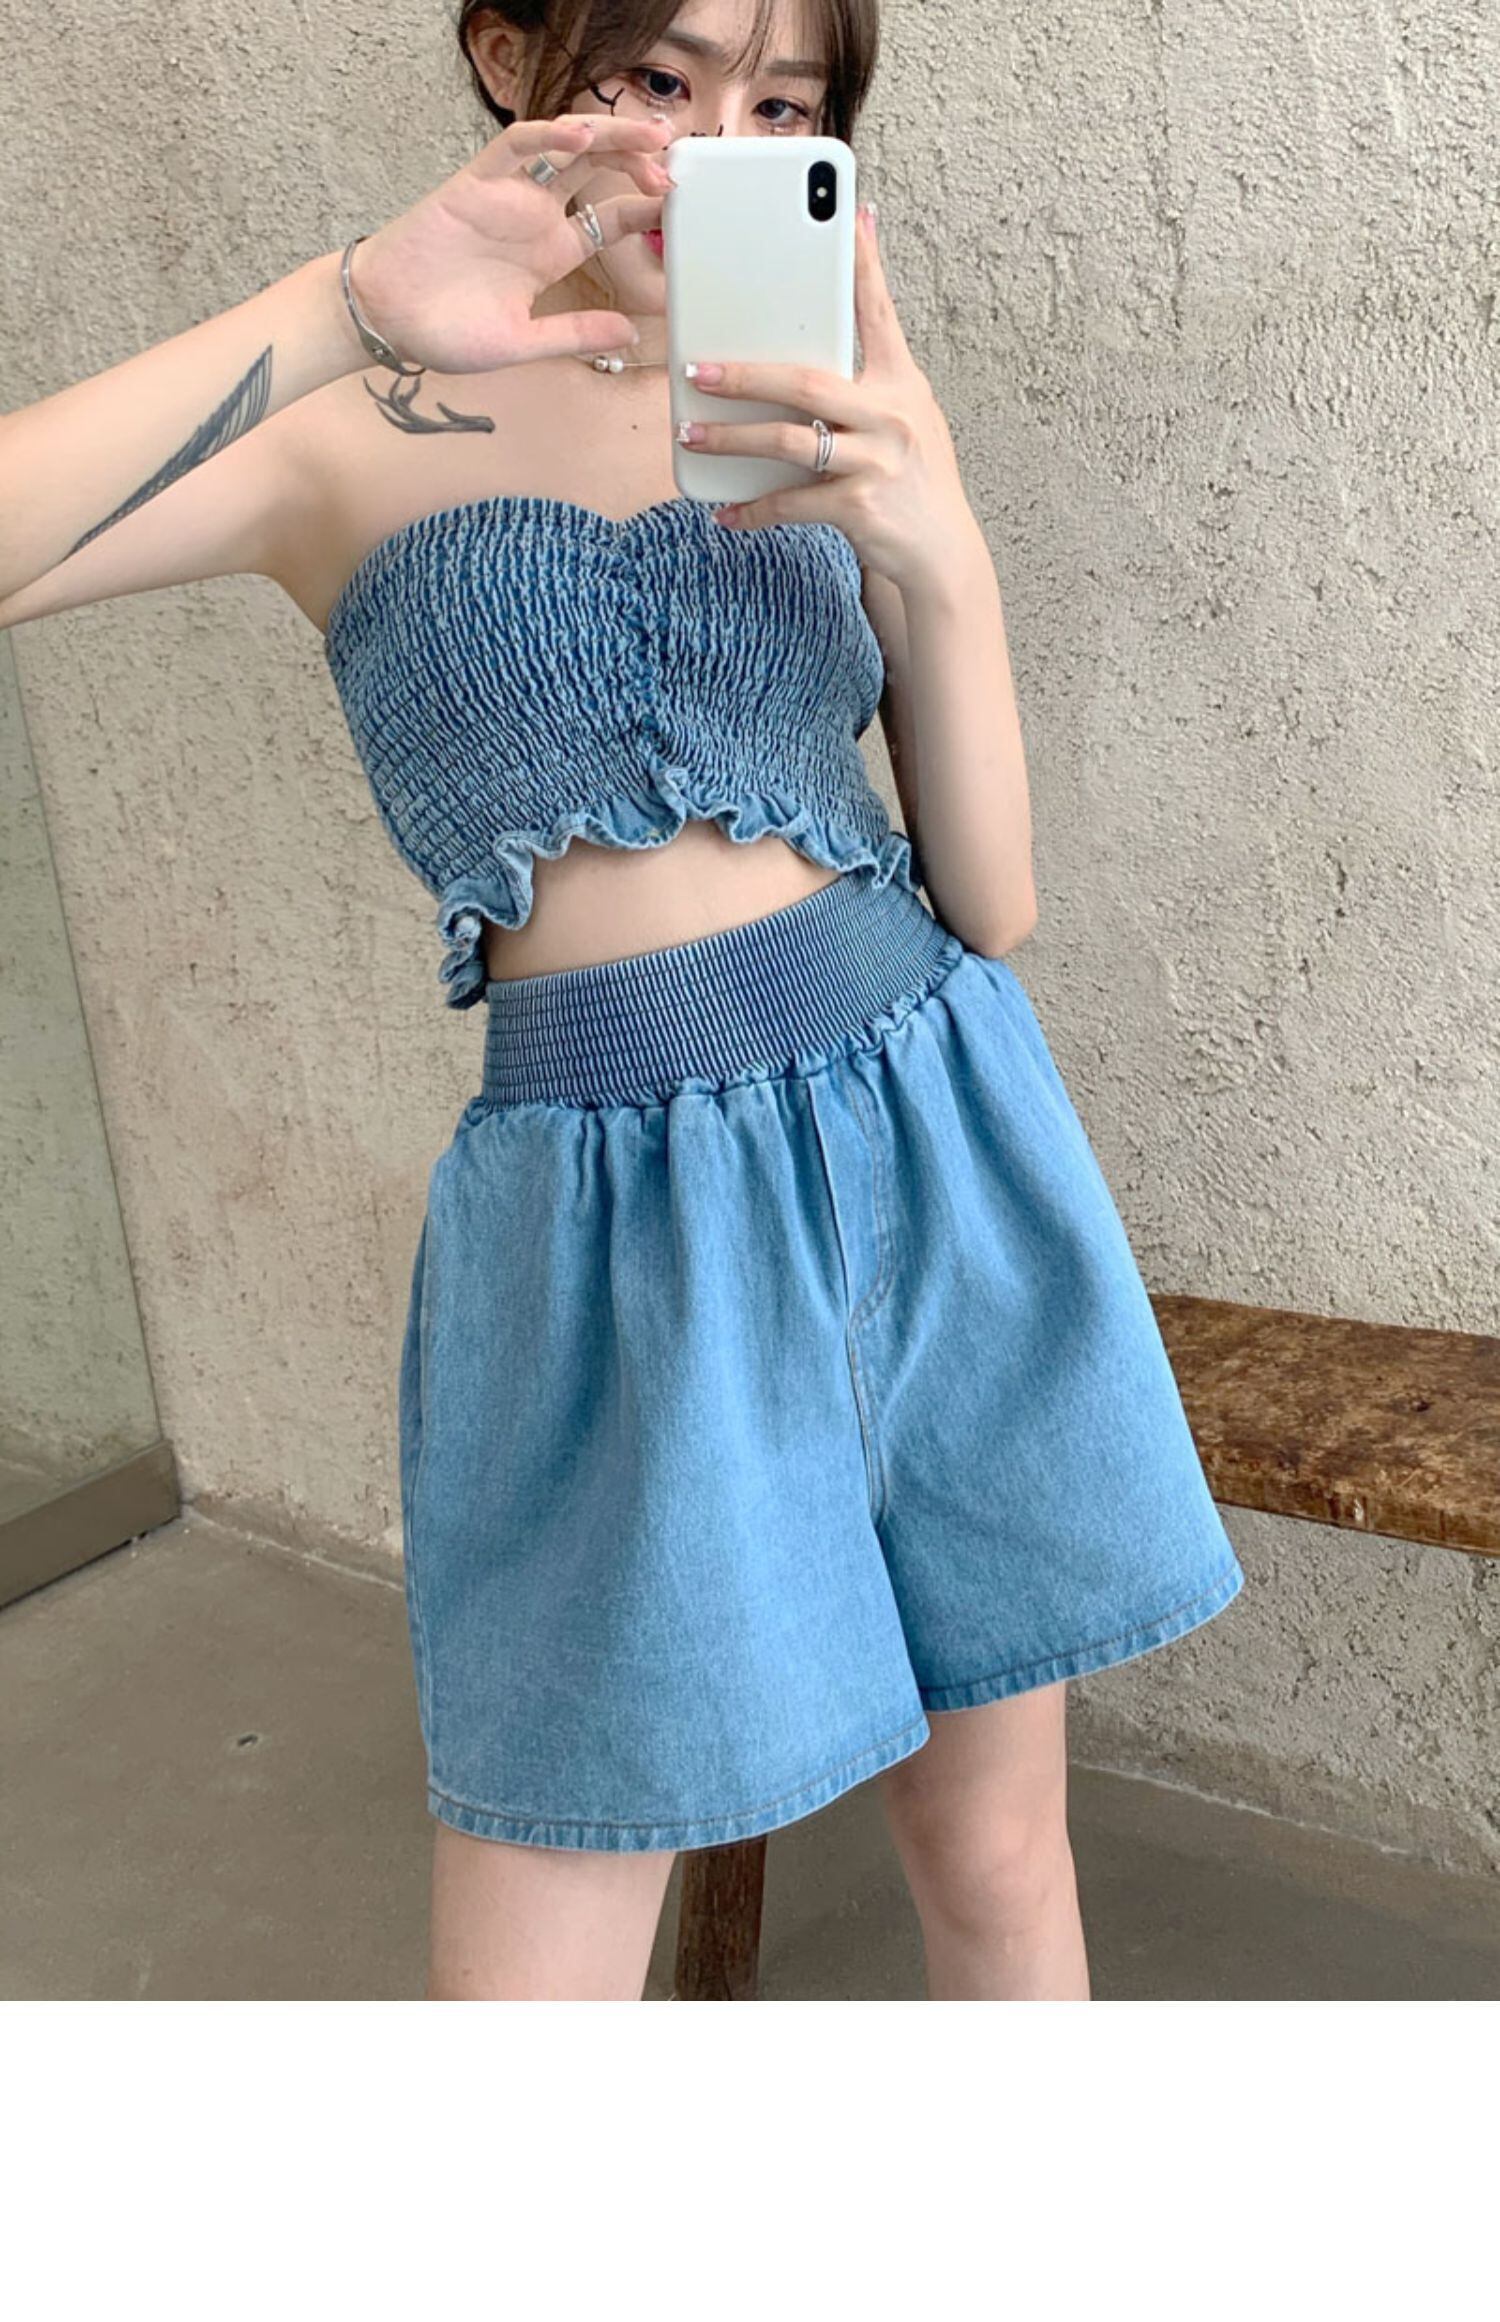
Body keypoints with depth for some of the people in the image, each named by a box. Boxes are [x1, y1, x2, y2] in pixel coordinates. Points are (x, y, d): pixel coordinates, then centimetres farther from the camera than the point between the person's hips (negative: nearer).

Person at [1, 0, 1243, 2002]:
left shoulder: (844, 423, 8)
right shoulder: (350, 434, 1)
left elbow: (992, 900, 1)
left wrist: (940, 552, -14)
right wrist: (347, 308, -21)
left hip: (934, 1157, 3)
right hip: (607, 1231, -2)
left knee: (995, 1857, 15)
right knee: (528, 1975, 4)